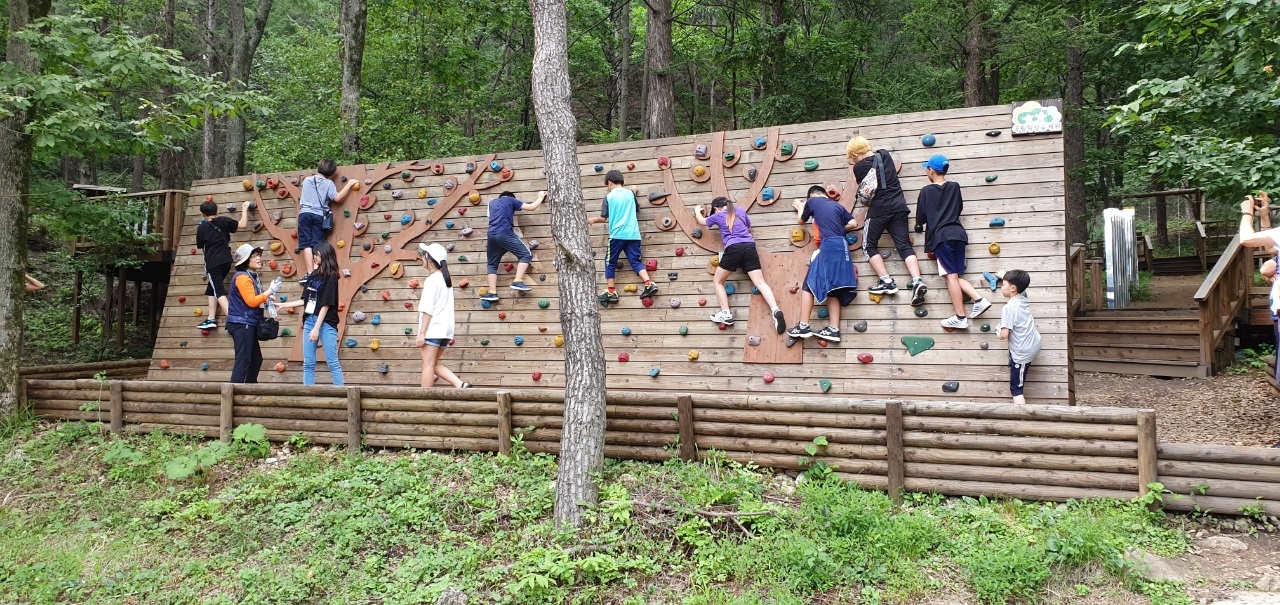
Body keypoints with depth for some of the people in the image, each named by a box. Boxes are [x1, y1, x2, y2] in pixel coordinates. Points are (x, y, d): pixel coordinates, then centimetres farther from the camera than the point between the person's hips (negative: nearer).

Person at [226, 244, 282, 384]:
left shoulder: (252, 277, 18)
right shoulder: (242, 277, -13)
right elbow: (251, 301, -19)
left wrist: (266, 300, 6)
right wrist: (270, 290, -16)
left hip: (249, 325, 10)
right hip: (242, 324, -10)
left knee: (256, 359, 14)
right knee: (243, 360, -14)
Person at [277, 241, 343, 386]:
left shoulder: (331, 277, -8)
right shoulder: (314, 275, 12)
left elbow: (326, 304, -13)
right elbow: (305, 300, 17)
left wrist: (317, 328, -16)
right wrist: (283, 305, 15)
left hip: (326, 323, -7)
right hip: (309, 321, 7)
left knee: (332, 362, -5)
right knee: (308, 363, 8)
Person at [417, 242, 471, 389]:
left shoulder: (432, 280, -10)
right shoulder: (445, 278, 16)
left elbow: (428, 309, -16)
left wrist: (422, 332, -16)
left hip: (433, 328, -9)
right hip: (445, 328, 9)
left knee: (428, 364, -5)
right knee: (434, 364, 14)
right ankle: (460, 385, 1)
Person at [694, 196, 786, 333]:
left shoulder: (718, 216, 13)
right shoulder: (740, 211, 23)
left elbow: (701, 221, 34)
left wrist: (697, 211, 54)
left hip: (733, 248, -4)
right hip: (750, 246, 4)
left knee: (717, 281, 14)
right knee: (760, 282, -6)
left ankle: (726, 314, 3)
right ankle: (776, 310, -27)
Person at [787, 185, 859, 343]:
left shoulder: (812, 201, 11)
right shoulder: (837, 206, 23)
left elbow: (801, 221, 26)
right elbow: (852, 223, 14)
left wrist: (800, 208, 47)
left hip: (828, 245, -6)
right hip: (841, 247, 6)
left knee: (810, 284, -4)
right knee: (832, 288, 7)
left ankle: (803, 326, -9)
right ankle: (834, 329, 0)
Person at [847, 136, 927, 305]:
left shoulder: (860, 167, -4)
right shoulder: (885, 155, 14)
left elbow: (865, 194, -4)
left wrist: (866, 202, 18)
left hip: (879, 209, -6)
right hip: (898, 206, 6)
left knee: (869, 246, 8)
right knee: (904, 245, 1)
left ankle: (886, 282, -6)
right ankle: (917, 281, -18)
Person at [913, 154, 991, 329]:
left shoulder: (926, 191, 2)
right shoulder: (955, 187, 14)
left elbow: (921, 216, 7)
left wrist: (920, 226, 29)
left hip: (941, 236, -5)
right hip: (958, 234, 5)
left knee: (951, 276, -8)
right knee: (955, 275, 13)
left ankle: (961, 318, -10)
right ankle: (979, 300, -7)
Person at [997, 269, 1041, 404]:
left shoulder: (1008, 308, -23)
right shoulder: (1024, 300, 1)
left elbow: (1004, 335, -25)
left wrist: (1000, 333, -2)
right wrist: (1007, 277, 40)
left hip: (1022, 353, -8)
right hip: (1034, 343, 8)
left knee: (1016, 389, -3)